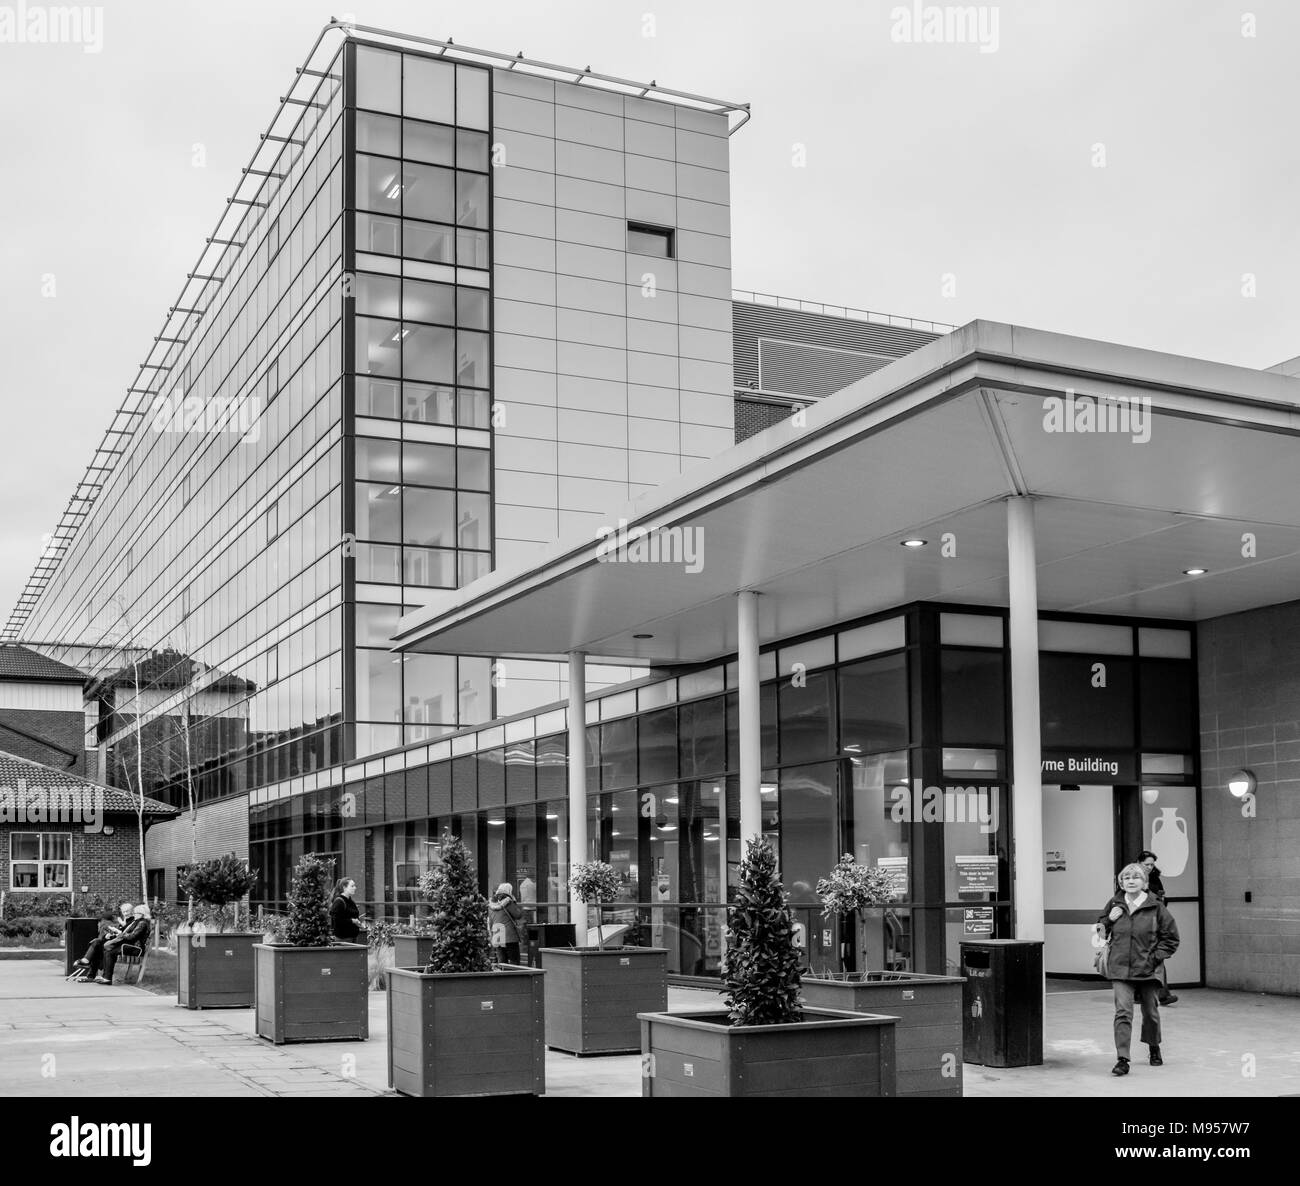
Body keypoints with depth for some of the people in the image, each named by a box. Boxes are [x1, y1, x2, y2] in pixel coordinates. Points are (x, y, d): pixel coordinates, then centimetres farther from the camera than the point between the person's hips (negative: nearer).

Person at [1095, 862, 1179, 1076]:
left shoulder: (1155, 907, -3)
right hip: (1120, 969, 0)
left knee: (1150, 1012, 14)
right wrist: (1108, 920, -3)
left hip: (1148, 970, 0)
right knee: (1123, 1012, -12)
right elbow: (1100, 929, 17)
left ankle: (1154, 1049, 40)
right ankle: (1122, 1059, -14)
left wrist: (1157, 956, -6)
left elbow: (1171, 937, 3)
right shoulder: (1114, 904, 4)